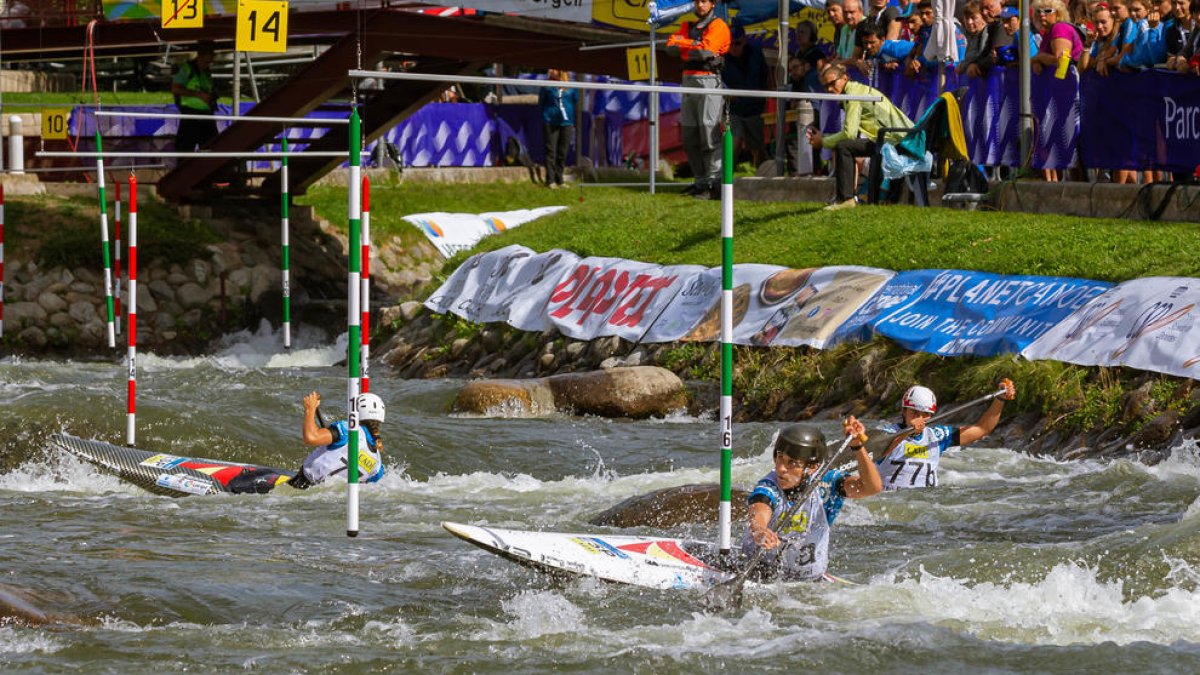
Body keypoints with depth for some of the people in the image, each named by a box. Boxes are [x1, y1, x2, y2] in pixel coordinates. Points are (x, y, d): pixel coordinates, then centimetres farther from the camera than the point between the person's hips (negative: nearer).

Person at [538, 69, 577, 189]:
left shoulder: (571, 87, 5)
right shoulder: (547, 86, 1)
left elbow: (576, 102, 13)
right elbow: (541, 102, 6)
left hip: (567, 123, 2)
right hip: (550, 123, -2)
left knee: (563, 153, 7)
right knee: (551, 151, -4)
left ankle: (559, 180, 15)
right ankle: (550, 181, -3)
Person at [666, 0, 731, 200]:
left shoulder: (718, 26, -3)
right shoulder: (688, 26, 18)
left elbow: (705, 50, -15)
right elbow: (671, 48, 5)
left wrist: (683, 44, -1)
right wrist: (694, 46, -10)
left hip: (709, 80, -8)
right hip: (689, 80, 8)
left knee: (709, 133, -13)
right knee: (690, 136, 8)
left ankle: (714, 184, -15)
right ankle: (701, 181, 14)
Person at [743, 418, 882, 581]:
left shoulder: (824, 481, -6)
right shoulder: (768, 488, -16)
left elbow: (872, 487, -17)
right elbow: (758, 515, -37)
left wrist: (858, 446, -30)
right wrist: (758, 533, -61)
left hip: (811, 581, 2)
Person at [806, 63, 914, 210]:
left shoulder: (854, 94, -11)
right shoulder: (855, 90, 20)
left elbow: (849, 133, -18)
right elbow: (851, 133, 19)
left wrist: (823, 142, -5)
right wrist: (823, 137, 11)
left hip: (895, 139, -11)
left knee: (843, 147, -17)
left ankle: (846, 198, -18)